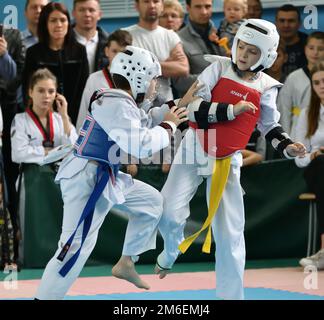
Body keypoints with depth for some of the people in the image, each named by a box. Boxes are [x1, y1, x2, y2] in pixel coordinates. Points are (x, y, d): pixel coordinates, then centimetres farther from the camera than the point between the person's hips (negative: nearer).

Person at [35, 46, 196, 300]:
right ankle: (46, 296, -13)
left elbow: (144, 123, 27)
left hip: (106, 177, 11)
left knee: (152, 202, 23)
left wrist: (177, 107, 18)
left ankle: (126, 263, 29)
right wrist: (168, 126, -13)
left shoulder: (121, 101, 11)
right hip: (86, 178, -11)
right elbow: (140, 144, -28)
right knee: (76, 246, -15)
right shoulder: (115, 105, -21)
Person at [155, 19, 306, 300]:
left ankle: (231, 295, 12)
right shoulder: (220, 67, -7)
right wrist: (231, 110, -22)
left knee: (230, 234, 1)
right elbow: (191, 107, -14)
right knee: (168, 213, -14)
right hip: (195, 151, -1)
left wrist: (287, 147, -3)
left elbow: (270, 126, 14)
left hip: (228, 161, 1)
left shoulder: (266, 88, -2)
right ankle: (172, 250, 21)